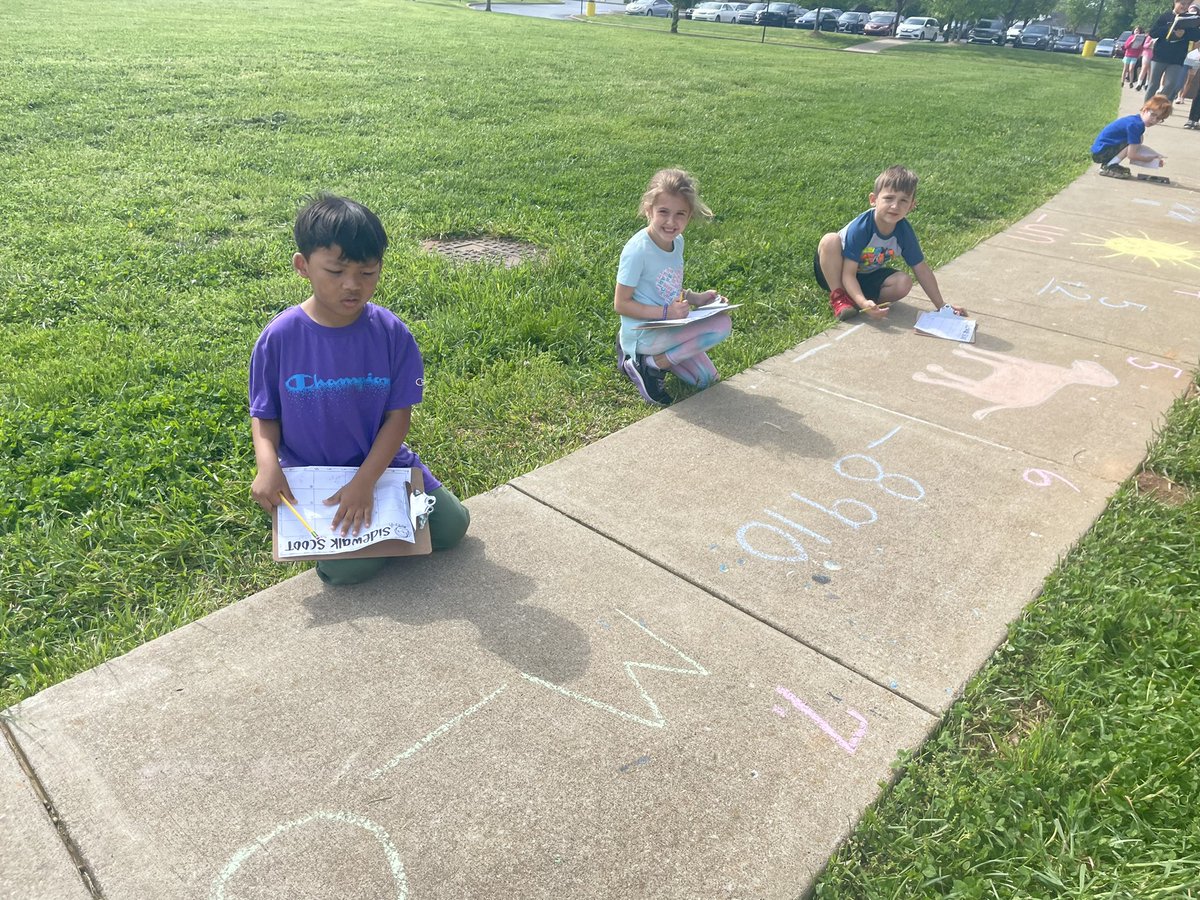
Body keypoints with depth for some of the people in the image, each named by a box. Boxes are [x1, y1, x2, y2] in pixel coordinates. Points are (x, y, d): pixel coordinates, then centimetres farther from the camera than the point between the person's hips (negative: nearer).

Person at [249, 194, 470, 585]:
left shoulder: (392, 333, -12)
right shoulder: (279, 337, -13)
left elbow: (399, 415, -10)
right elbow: (265, 415, -2)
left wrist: (365, 481, -21)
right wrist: (267, 465, -23)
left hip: (381, 462, 2)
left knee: (453, 525, -3)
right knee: (350, 566, -19)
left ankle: (385, 511, 23)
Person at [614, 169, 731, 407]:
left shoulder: (677, 242, 2)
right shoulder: (637, 250, -23)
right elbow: (620, 304, -19)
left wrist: (694, 297, -2)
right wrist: (666, 312, -25)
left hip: (668, 329, 8)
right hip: (643, 332, -8)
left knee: (707, 379, 15)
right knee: (721, 324, -19)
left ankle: (635, 355, 15)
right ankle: (653, 365, -8)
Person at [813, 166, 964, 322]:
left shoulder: (904, 232, -13)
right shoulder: (860, 228, -29)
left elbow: (921, 269, -3)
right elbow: (848, 274, -29)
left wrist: (941, 305, -2)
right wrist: (863, 302, -46)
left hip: (866, 277, 5)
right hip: (834, 273, -4)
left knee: (904, 283, -19)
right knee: (830, 240, -33)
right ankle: (838, 297, -21)